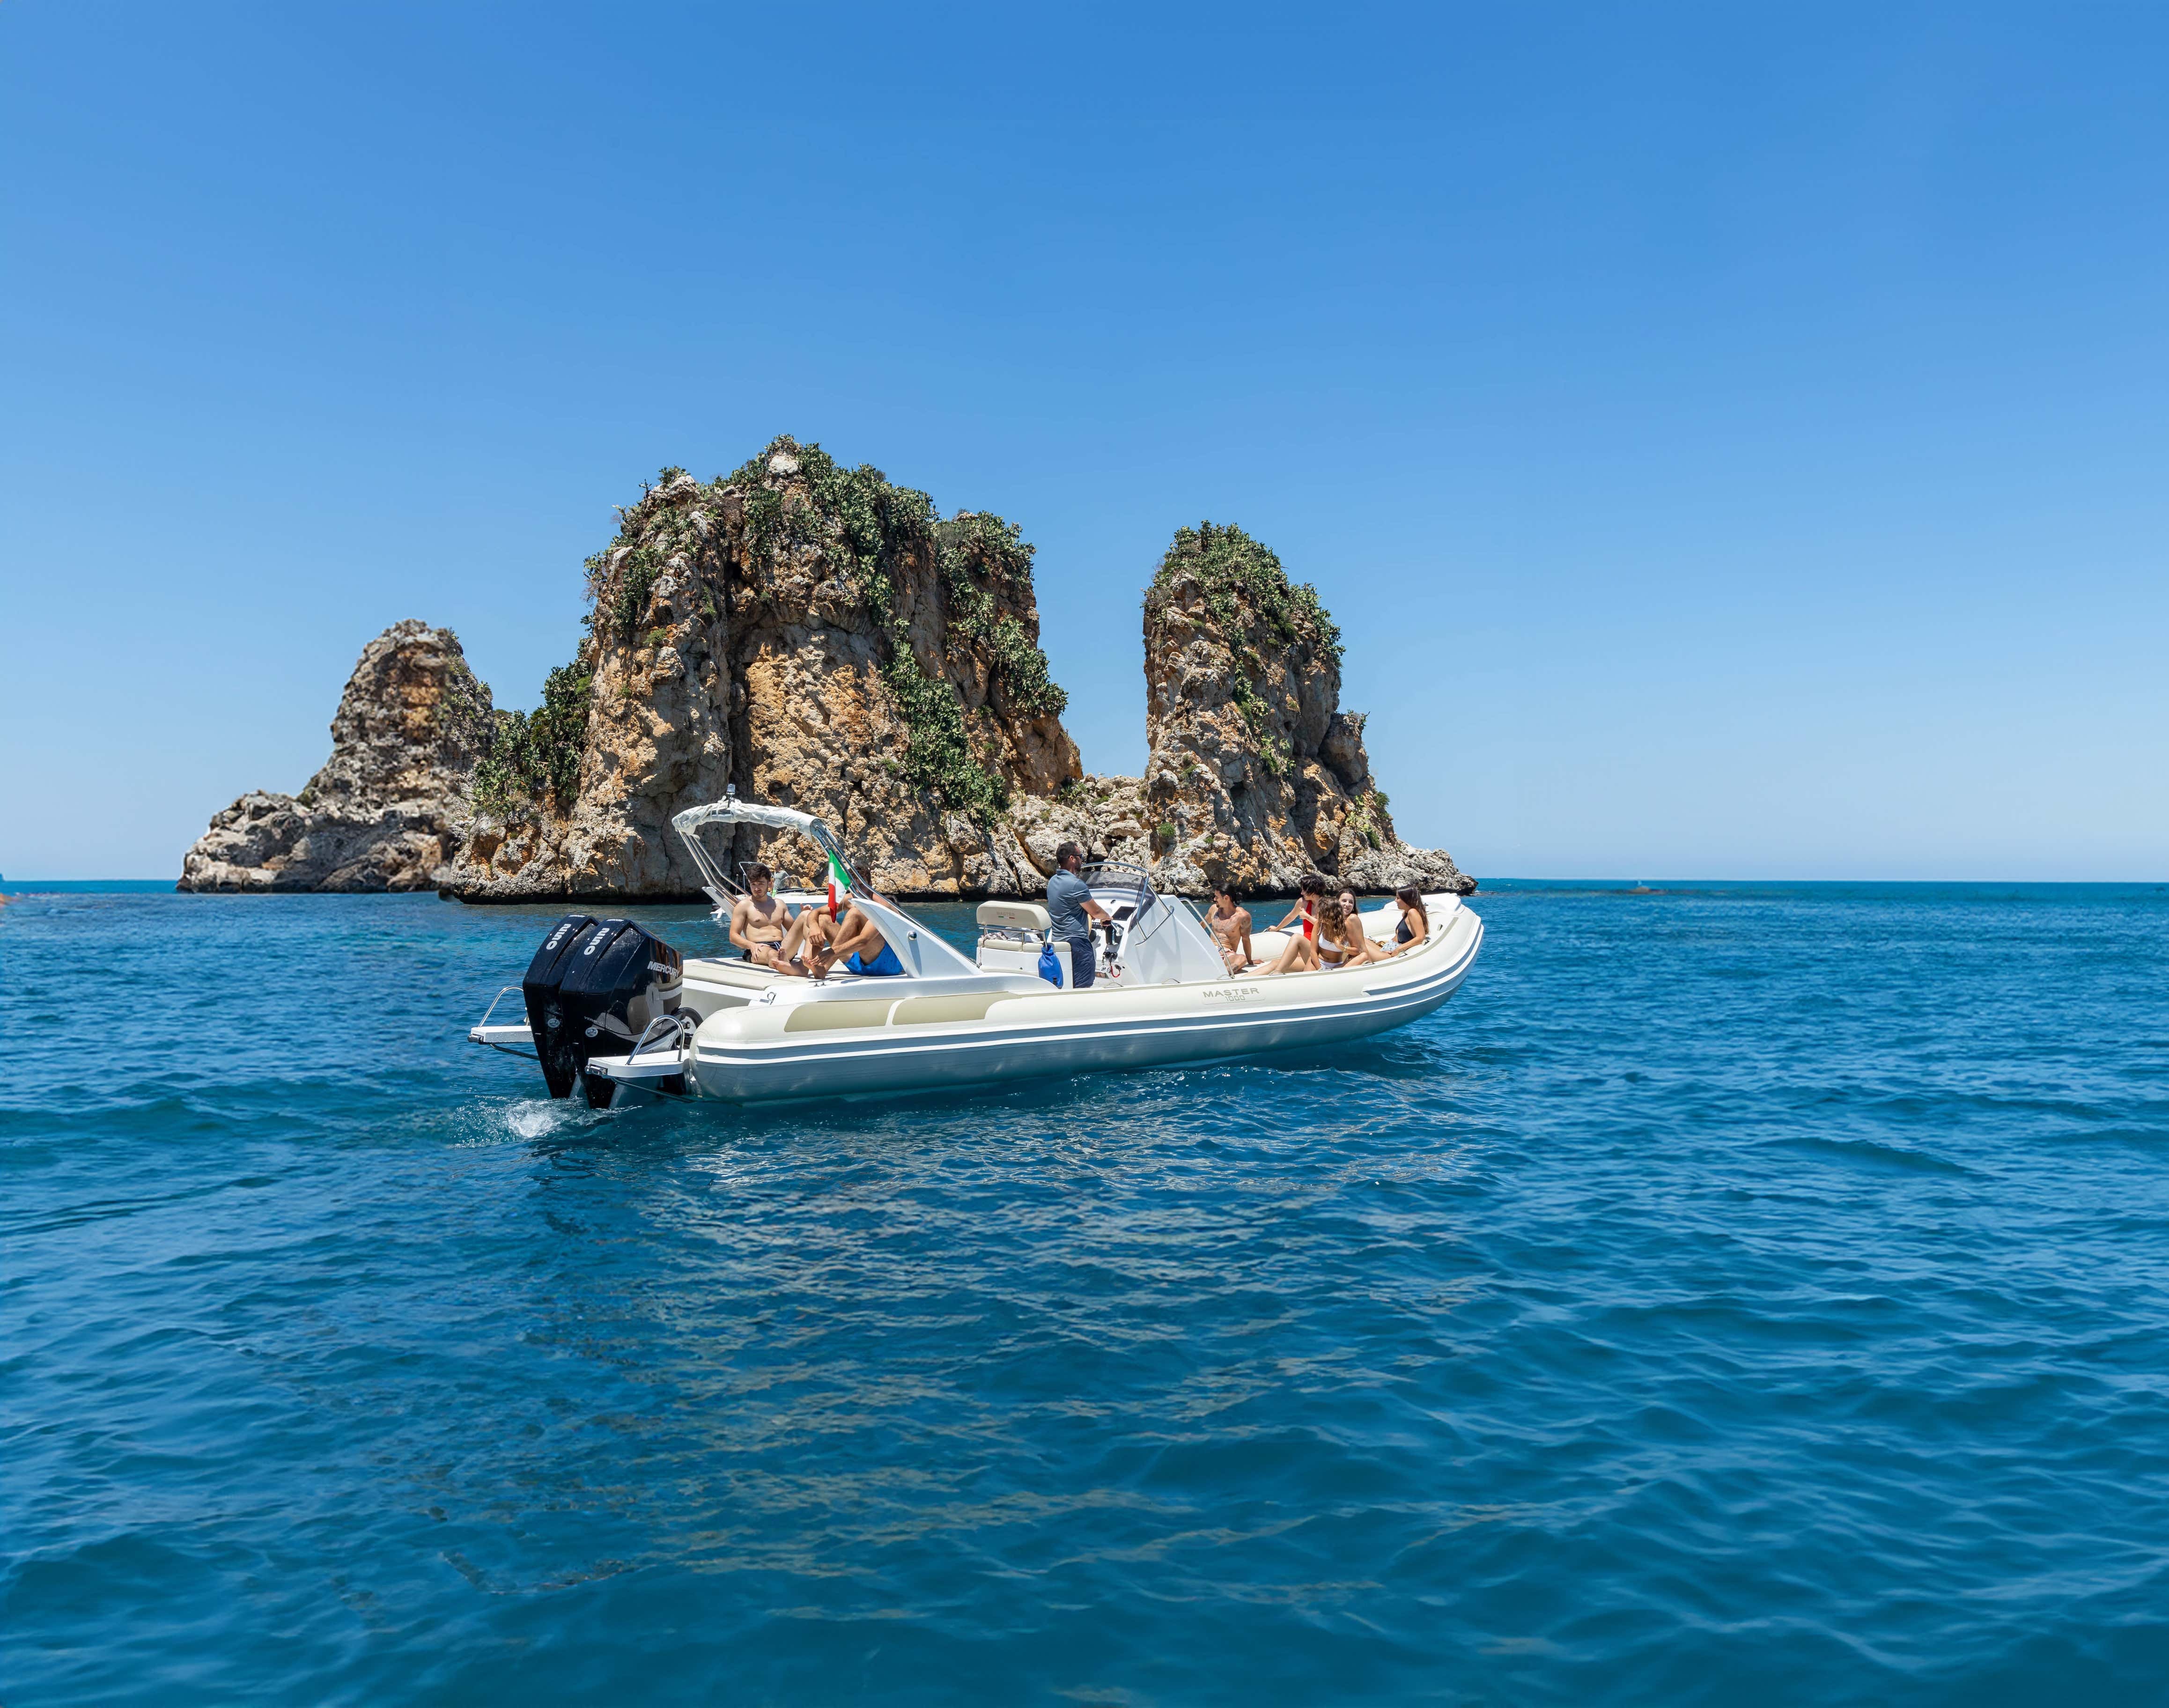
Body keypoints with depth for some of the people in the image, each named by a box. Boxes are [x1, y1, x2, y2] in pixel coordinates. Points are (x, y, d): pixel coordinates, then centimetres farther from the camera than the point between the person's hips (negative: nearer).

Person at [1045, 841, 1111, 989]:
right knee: (1083, 988, -8)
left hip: (1058, 939, 9)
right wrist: (1107, 917, 14)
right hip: (1077, 941, -9)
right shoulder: (1077, 884, -17)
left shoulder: (1053, 881, 12)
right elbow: (1096, 912, -7)